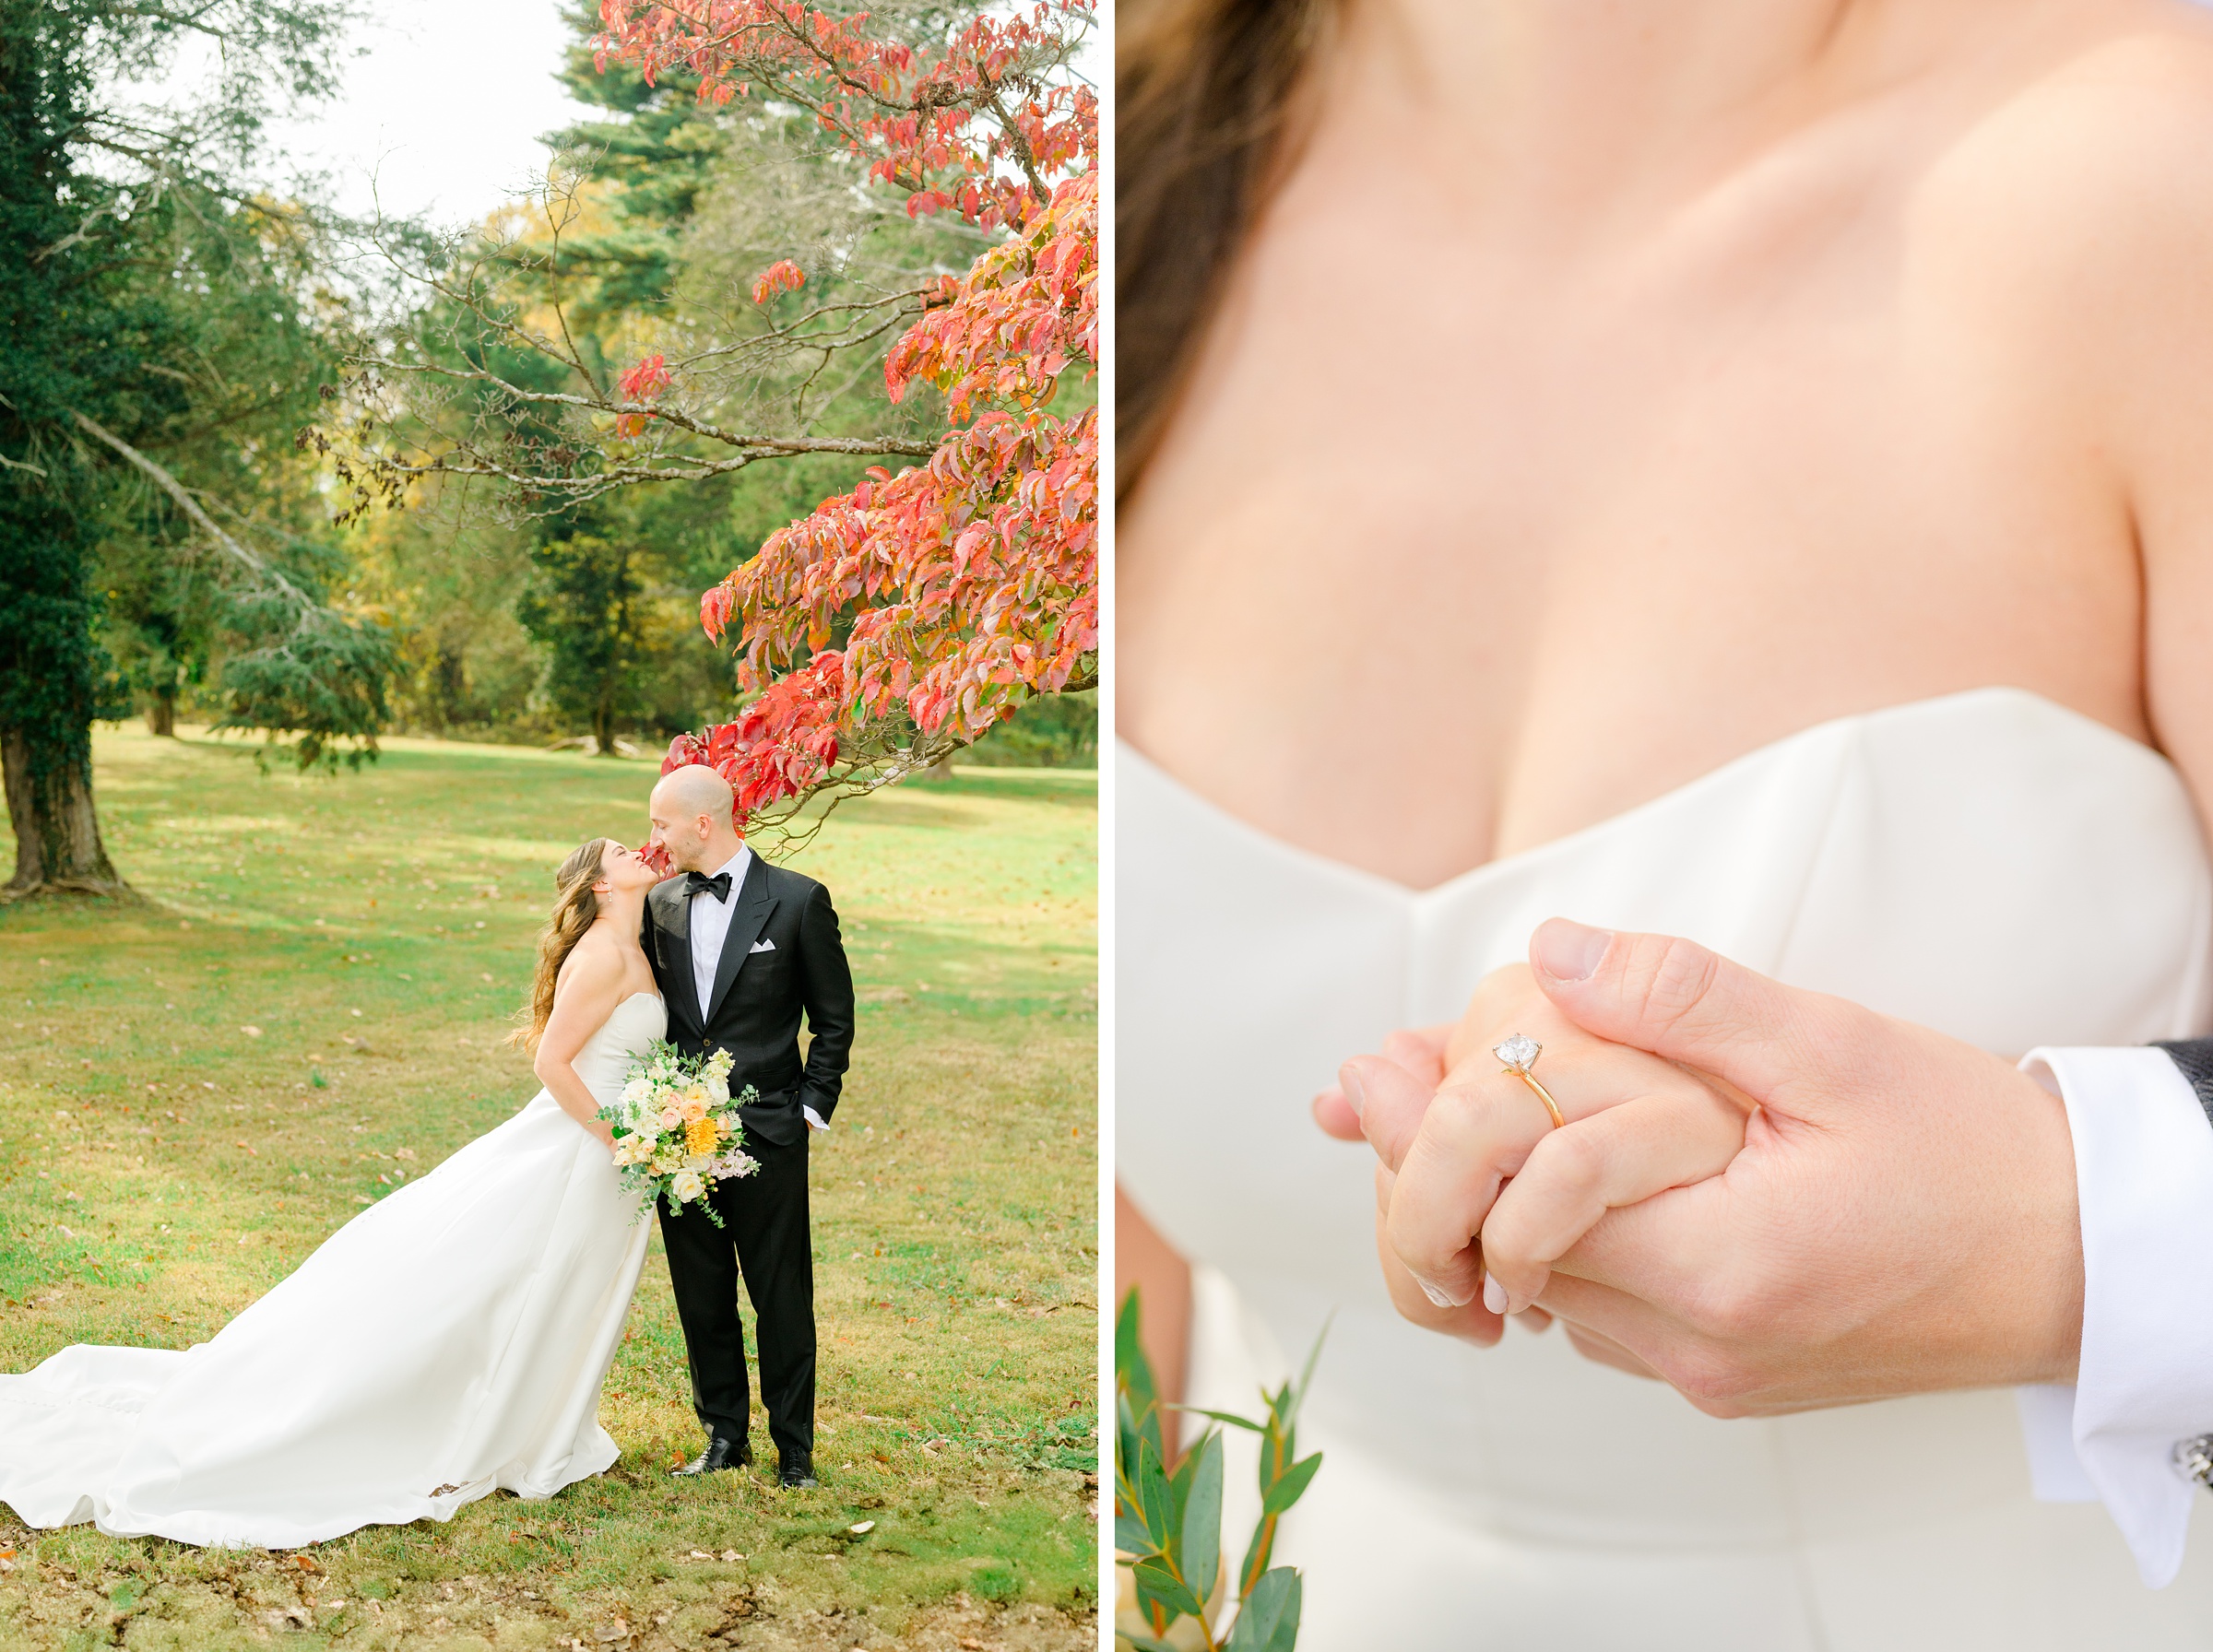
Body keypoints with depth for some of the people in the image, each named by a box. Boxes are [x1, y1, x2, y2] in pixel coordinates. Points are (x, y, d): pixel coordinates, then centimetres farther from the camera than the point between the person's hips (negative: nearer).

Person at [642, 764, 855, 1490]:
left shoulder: (798, 900, -5)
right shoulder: (662, 904, 8)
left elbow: (834, 1017, 0)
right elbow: (654, 1011, 16)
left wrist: (812, 1108, -5)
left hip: (768, 1132, -4)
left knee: (782, 1297, 4)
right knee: (700, 1294, 10)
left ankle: (794, 1447, 17)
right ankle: (724, 1434, 25)